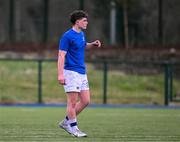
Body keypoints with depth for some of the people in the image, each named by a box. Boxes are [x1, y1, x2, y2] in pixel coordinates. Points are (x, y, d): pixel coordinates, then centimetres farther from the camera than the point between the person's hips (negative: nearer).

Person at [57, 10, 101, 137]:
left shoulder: (81, 34, 14)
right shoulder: (67, 36, -12)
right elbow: (61, 55, -15)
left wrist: (93, 44, 14)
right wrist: (60, 74, -23)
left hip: (82, 73, 9)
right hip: (71, 72, -9)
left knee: (85, 101, 6)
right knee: (73, 102, -5)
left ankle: (66, 122, 18)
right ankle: (73, 127, 5)